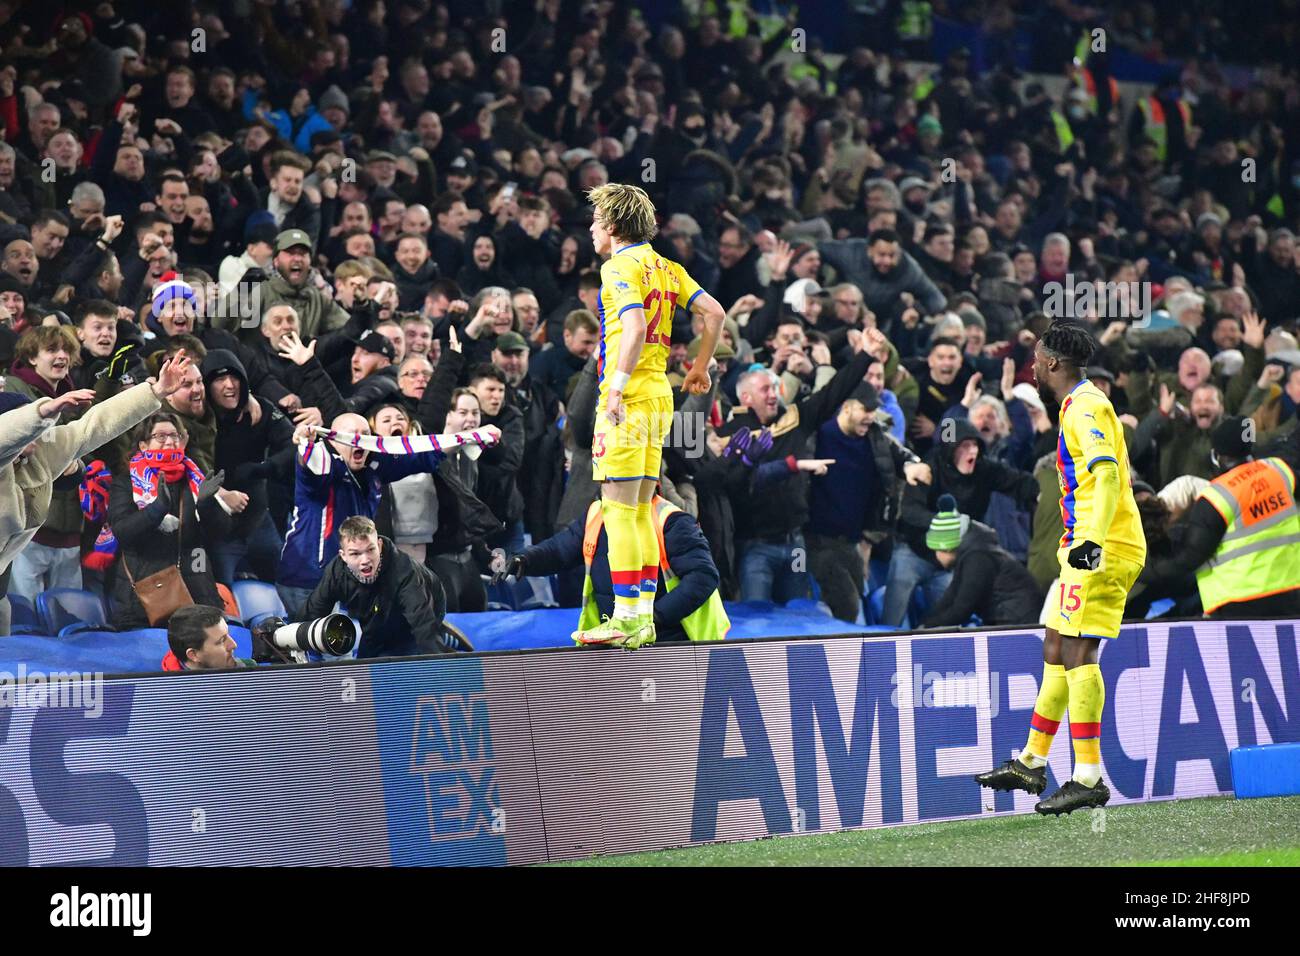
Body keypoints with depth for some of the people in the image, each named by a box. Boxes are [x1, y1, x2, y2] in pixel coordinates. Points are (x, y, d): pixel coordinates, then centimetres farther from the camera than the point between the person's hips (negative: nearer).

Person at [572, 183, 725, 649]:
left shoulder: (619, 266, -9)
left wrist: (616, 388, -23)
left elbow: (635, 329, -22)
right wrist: (700, 368, 23)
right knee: (641, 510, 12)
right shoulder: (667, 268, 15)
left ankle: (626, 619, -10)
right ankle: (644, 616, 12)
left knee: (618, 507, -7)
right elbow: (715, 313, 13)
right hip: (660, 394, 9)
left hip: (629, 397, -9)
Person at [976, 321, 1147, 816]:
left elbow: (1108, 473, -24)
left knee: (1077, 652, -14)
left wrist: (1093, 540, -33)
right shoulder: (1079, 406, 20)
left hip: (1101, 551, -11)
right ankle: (1031, 764, 24)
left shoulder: (1086, 407, -11)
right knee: (1056, 652, 16)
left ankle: (1088, 779, -19)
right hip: (1091, 548, 11)